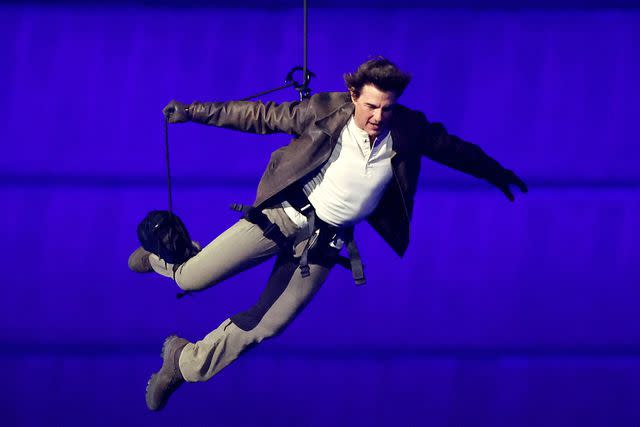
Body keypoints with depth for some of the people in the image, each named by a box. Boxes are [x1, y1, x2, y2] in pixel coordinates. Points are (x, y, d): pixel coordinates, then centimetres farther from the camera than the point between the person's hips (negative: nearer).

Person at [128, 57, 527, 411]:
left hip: (326, 240, 2)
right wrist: (194, 111, -6)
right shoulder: (325, 112, -15)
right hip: (284, 215, -2)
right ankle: (163, 254, 33)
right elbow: (262, 116, -6)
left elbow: (450, 147, 9)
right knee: (193, 279, -5)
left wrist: (494, 172, 23)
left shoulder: (407, 131, -9)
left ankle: (185, 363, 24)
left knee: (263, 326, 1)